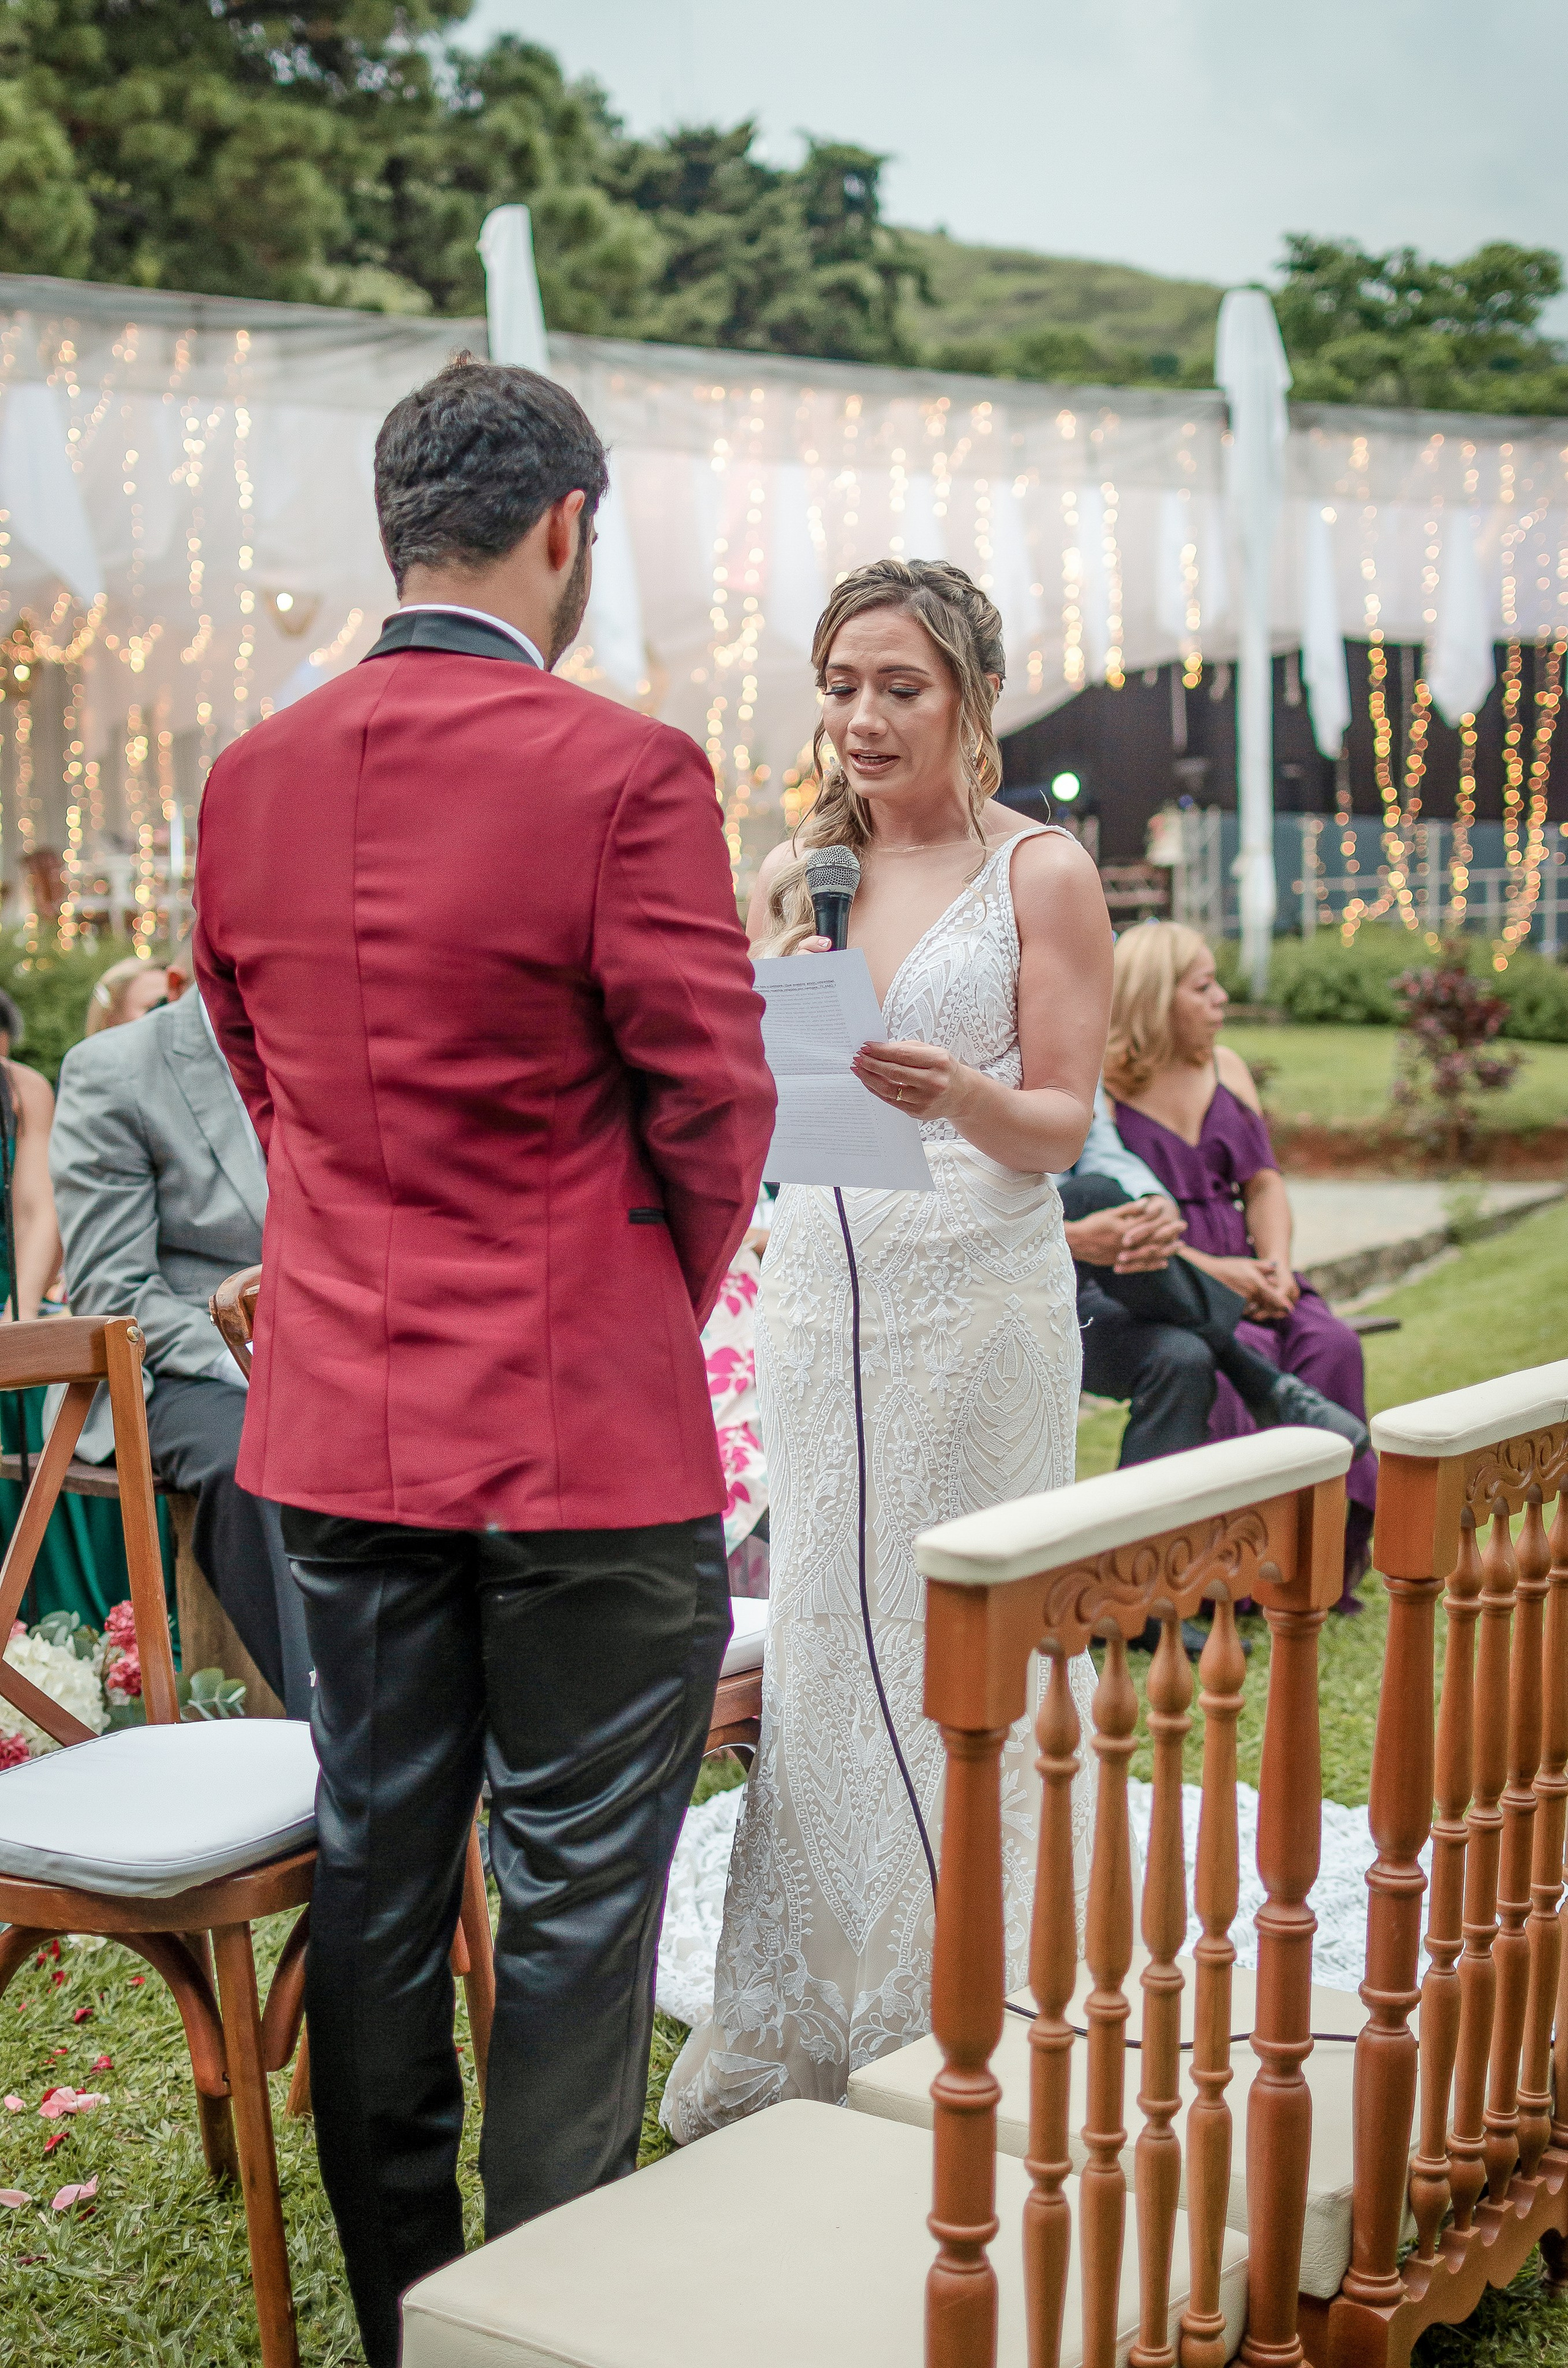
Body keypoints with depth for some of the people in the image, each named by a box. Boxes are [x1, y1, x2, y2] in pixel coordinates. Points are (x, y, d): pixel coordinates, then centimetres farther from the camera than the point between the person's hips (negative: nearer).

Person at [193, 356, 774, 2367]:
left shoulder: (249, 779, 3)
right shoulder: (624, 773, -15)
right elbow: (713, 1105, -11)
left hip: (335, 1424, 6)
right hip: (585, 1432, -6)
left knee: (375, 1869, 16)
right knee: (575, 1899, 6)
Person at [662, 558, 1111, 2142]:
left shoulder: (1042, 873, -1)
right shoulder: (791, 874, 10)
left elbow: (1060, 1127, -4)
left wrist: (958, 1094, -24)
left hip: (979, 1299, -3)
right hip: (815, 1292, 4)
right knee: (821, 1637, 6)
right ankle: (804, 2035, 18)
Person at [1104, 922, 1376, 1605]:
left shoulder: (1224, 1068, 14)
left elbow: (1263, 1183, 14)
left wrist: (1276, 1263, -6)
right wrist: (1210, 1269, -19)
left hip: (1236, 1272, 6)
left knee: (1329, 1343, -21)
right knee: (1246, 1354, -32)